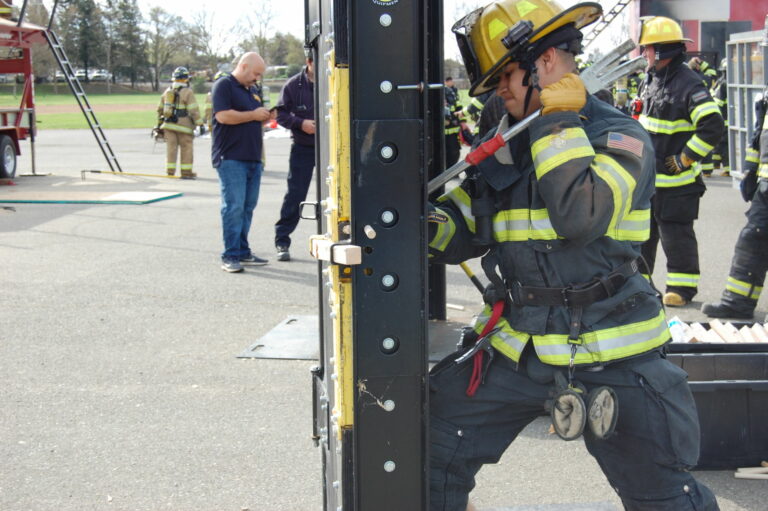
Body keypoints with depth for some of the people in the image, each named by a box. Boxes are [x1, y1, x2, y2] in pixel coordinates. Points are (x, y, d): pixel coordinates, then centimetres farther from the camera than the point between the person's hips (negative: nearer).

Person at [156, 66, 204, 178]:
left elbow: (160, 109, 18)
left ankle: (170, 171, 9)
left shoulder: (167, 91, 13)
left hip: (168, 124, 6)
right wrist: (200, 124, -10)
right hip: (183, 125, -6)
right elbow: (194, 110, -12)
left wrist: (159, 123, 27)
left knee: (171, 147, 8)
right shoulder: (187, 92, -7)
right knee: (186, 148, 2)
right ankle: (186, 172, 4)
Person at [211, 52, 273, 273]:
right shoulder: (224, 85, -5)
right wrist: (253, 115, -11)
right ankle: (230, 256, -9)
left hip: (253, 158, 8)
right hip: (231, 158, -8)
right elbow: (223, 115, -18)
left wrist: (265, 117, 9)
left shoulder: (252, 91, 22)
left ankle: (243, 252, 15)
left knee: (248, 206, 9)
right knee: (234, 206, -11)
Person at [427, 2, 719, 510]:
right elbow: (463, 230, 13)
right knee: (434, 454, 4)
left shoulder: (620, 138, -10)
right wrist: (426, 222, -8)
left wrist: (558, 123, -22)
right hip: (514, 347, 6)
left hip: (608, 354, -5)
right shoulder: (506, 143, 9)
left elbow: (580, 217, -28)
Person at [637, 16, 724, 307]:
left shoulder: (688, 84, -19)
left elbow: (712, 126, -26)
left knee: (676, 234, -1)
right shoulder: (653, 79, 10)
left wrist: (685, 159, -22)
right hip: (648, 176, 9)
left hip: (676, 180, -9)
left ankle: (682, 287, 11)